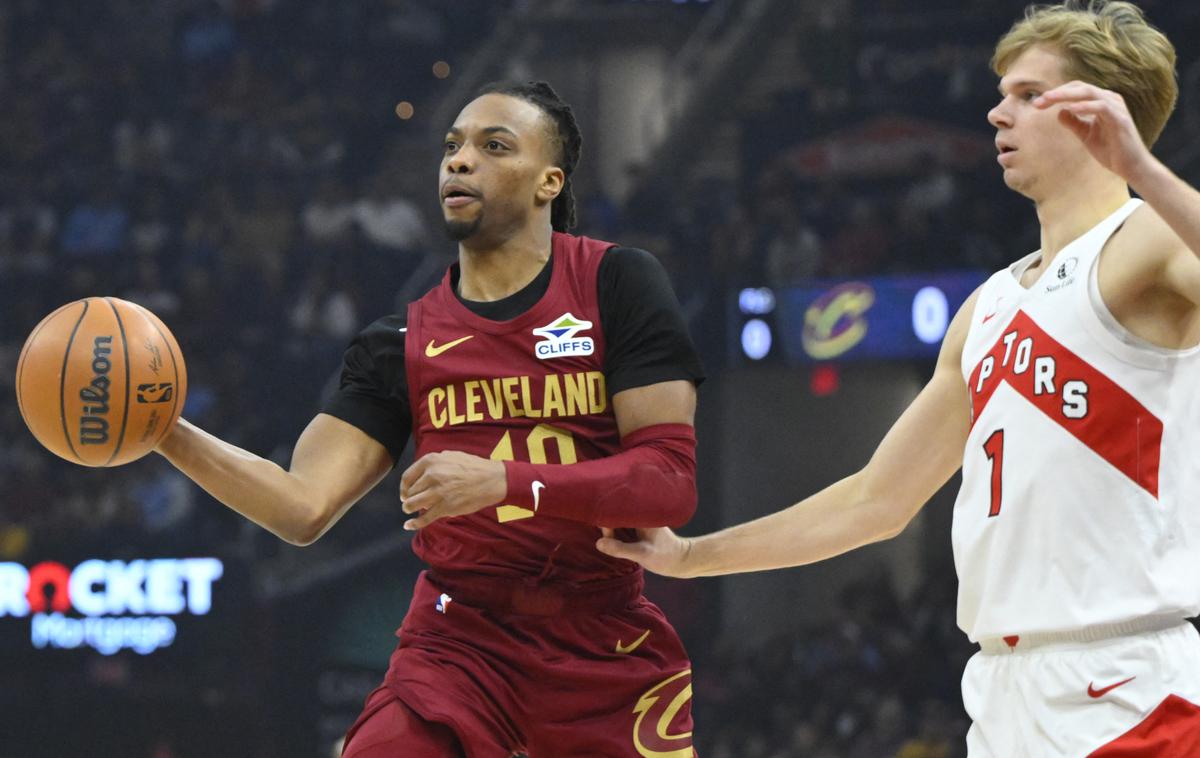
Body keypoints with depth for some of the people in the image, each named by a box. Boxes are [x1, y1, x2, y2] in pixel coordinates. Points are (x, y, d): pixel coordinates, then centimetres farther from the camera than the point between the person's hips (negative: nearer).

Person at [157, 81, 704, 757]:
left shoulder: (617, 283, -2)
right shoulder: (403, 343, 7)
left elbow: (672, 482, -11)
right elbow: (304, 506, -1)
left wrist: (503, 482, -23)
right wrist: (162, 430, -14)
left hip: (607, 649, -1)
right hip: (459, 643, 1)